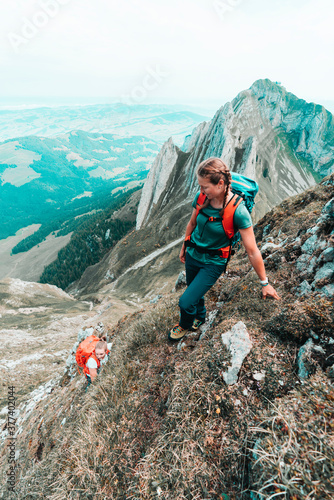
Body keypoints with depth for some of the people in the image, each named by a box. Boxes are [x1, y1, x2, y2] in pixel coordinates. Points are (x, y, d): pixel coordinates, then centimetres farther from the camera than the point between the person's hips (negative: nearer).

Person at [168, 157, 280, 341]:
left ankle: (185, 325, 31)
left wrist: (265, 283, -11)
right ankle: (200, 317, 57)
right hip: (193, 255, 5)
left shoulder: (238, 212, -28)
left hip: (213, 263, -5)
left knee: (186, 302, -6)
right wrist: (184, 248, 18)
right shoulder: (201, 197, -13)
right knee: (194, 293, 24)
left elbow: (253, 252, -21)